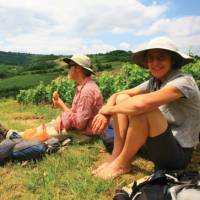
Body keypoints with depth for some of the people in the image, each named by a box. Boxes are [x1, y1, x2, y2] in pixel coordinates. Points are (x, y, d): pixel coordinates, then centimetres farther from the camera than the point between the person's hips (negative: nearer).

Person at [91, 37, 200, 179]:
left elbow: (142, 103, -37)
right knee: (122, 99, -2)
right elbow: (116, 95, 2)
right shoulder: (153, 83, 3)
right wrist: (105, 113, -19)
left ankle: (122, 163, -11)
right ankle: (116, 156, -7)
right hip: (155, 145, 7)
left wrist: (110, 109, -21)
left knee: (143, 109, -33)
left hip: (178, 154, -7)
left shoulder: (183, 81, -20)